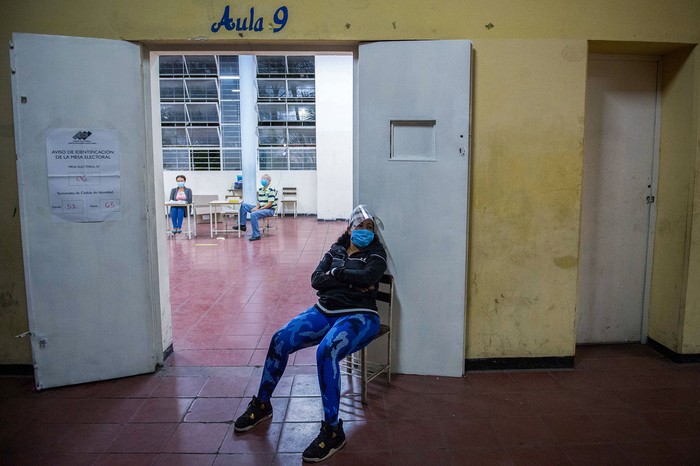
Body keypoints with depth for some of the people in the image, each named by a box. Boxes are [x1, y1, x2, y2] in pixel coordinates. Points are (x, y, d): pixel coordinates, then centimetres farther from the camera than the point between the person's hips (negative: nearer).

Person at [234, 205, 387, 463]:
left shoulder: (375, 253, 5)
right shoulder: (336, 250, 15)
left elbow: (368, 276, -17)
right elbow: (316, 279, 1)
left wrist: (337, 272, -5)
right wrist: (352, 281, -10)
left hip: (359, 316, -5)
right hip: (324, 311, 5)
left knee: (326, 351, -35)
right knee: (279, 340, -14)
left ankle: (332, 430, -23)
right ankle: (261, 404, 8)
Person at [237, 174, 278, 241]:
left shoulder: (271, 190, -14)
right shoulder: (260, 190, 12)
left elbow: (270, 204, -19)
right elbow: (259, 202, 16)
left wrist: (259, 209, -19)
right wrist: (257, 207, -6)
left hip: (269, 210, -9)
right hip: (261, 208, 9)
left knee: (253, 214, -34)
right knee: (243, 205, 5)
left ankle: (256, 235, -27)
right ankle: (242, 225, 6)